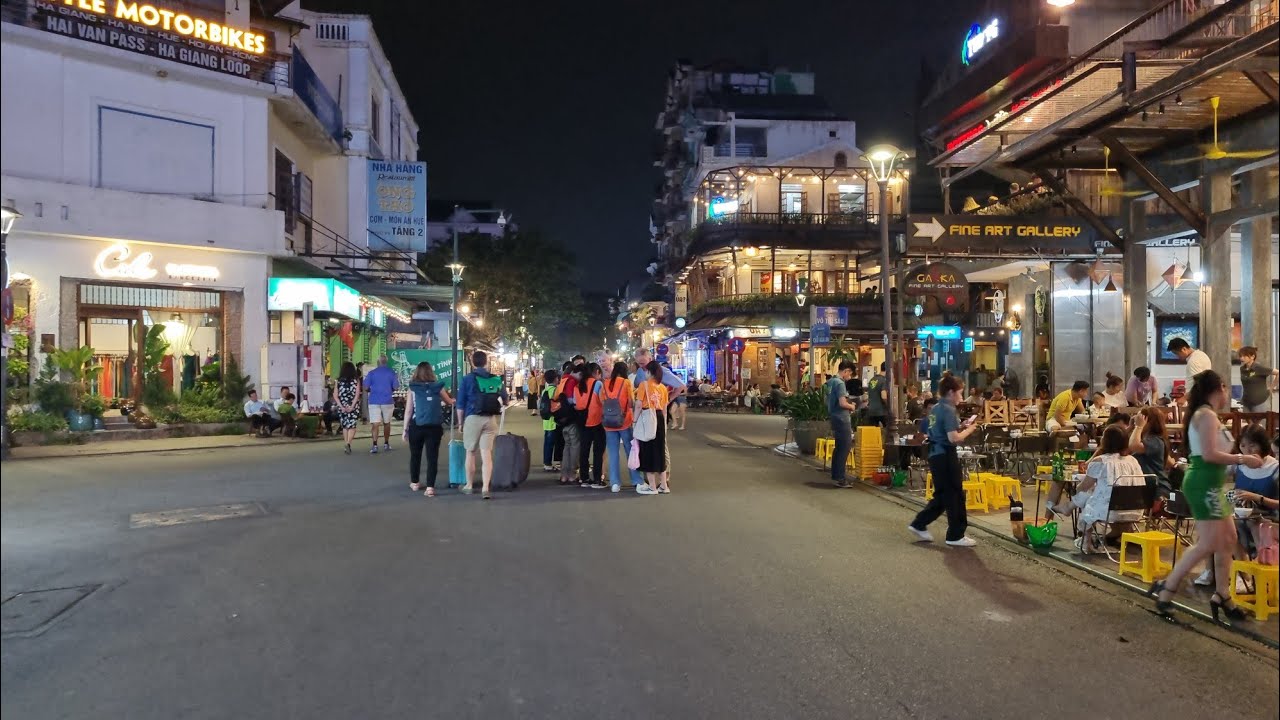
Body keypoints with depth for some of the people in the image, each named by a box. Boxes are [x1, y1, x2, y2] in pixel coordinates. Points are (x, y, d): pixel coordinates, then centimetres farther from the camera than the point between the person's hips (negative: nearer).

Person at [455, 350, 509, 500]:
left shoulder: (467, 379, -3)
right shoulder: (497, 379, 4)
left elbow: (460, 404, -3)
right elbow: (504, 400, 10)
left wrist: (460, 422, 7)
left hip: (472, 418, -2)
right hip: (491, 420, 2)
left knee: (471, 452, 13)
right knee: (487, 454, 1)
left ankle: (468, 485, 25)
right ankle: (485, 488, -6)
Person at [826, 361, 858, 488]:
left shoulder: (831, 382, 12)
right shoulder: (840, 383, -17)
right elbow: (842, 403, -25)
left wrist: (849, 403, 17)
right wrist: (851, 406, -5)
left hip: (834, 418, 10)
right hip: (842, 419, -10)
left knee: (839, 447, 17)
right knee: (845, 448, -5)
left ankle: (835, 475, 23)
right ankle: (840, 478, -4)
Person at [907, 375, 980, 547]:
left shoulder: (935, 409, 13)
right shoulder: (948, 410, -15)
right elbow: (954, 438, -21)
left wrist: (961, 427, 12)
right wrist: (969, 430, -6)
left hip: (935, 454, 9)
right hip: (946, 456, -9)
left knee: (942, 495, 17)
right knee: (955, 495, 1)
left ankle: (919, 524, 18)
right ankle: (956, 536, 8)